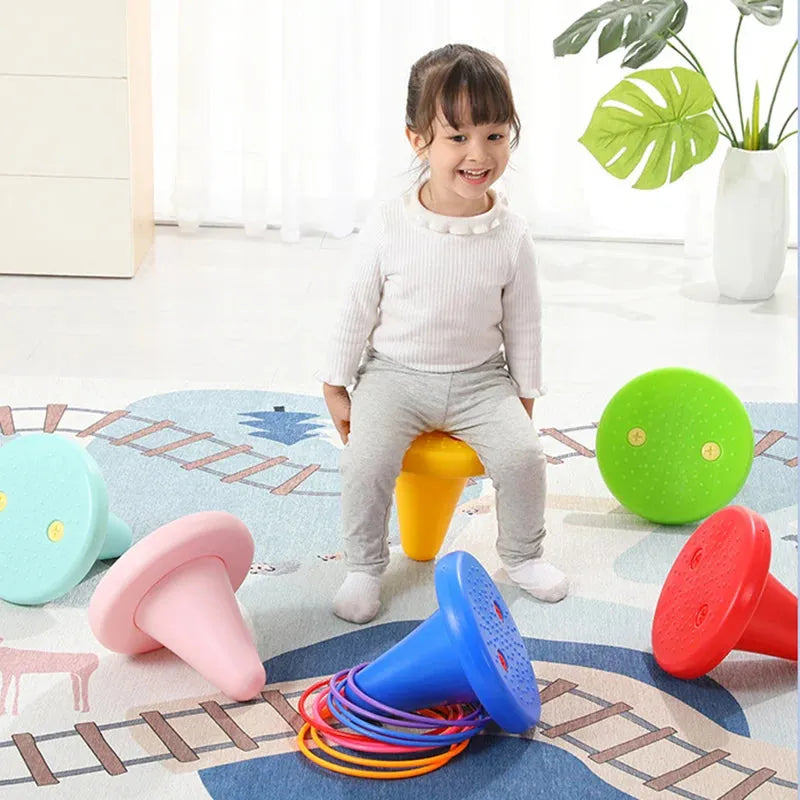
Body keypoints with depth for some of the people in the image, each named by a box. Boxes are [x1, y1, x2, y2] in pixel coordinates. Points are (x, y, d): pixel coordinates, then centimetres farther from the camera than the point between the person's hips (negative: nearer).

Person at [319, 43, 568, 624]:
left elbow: (523, 325, 4)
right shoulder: (389, 226, -11)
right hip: (394, 374, -1)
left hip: (480, 380, 1)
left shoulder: (512, 236, -7)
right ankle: (365, 566, -1)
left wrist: (524, 397, 6)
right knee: (367, 459, -23)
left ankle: (522, 554, 9)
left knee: (523, 452, -18)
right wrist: (336, 387, 2)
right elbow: (358, 311, -1)